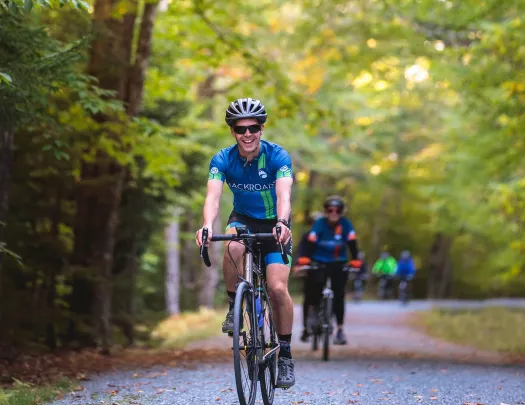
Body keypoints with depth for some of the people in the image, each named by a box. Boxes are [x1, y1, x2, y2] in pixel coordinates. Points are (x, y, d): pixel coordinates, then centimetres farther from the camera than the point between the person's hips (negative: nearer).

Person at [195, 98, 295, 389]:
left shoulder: (277, 156, -21)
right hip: (243, 219, 1)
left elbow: (283, 195, -35)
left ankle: (285, 354, 0)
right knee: (234, 247, -36)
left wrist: (282, 223, -56)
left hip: (274, 224, -1)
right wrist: (207, 225, -51)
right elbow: (213, 197, -30)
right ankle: (233, 308, -14)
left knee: (278, 288, -17)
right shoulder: (223, 159, -17)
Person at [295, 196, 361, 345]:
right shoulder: (320, 223, -12)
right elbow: (310, 242, -21)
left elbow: (352, 243, -16)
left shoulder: (345, 224, -9)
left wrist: (355, 260, -31)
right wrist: (303, 258, -36)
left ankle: (340, 330, -3)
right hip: (319, 262, -1)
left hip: (338, 264, 1)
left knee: (338, 295, -8)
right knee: (316, 285, -16)